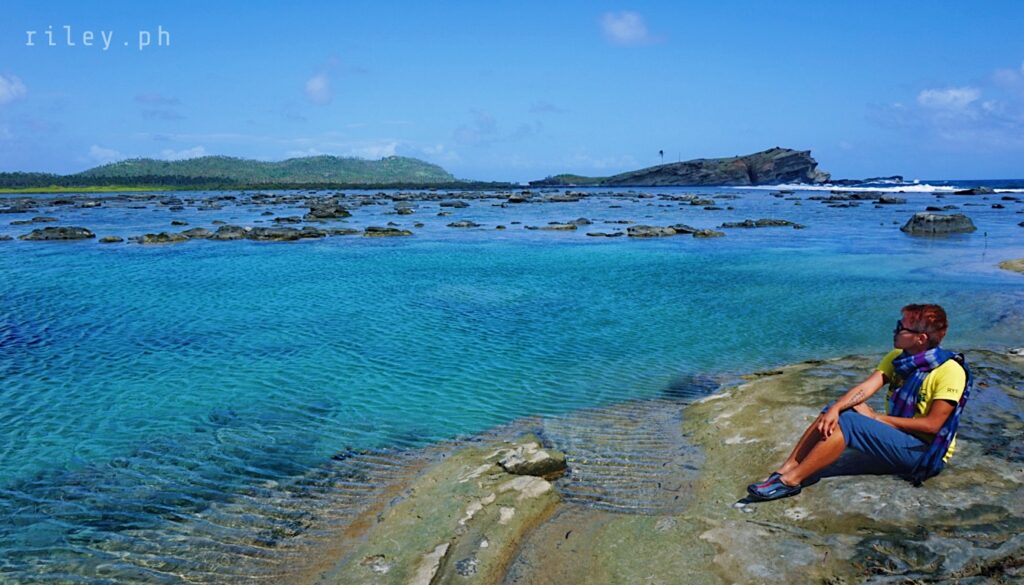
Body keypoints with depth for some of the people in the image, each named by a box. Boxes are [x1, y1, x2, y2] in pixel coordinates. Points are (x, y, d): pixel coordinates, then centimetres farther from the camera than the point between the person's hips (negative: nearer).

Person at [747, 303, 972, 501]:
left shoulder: (949, 371, -17)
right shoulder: (897, 357, 3)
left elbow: (932, 424, -19)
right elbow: (865, 388, -9)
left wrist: (878, 418, -15)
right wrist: (834, 409, -26)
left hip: (925, 453, -7)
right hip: (895, 435, 7)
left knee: (847, 422, -26)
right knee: (838, 410, -13)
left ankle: (791, 480, -26)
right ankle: (786, 469, -20)